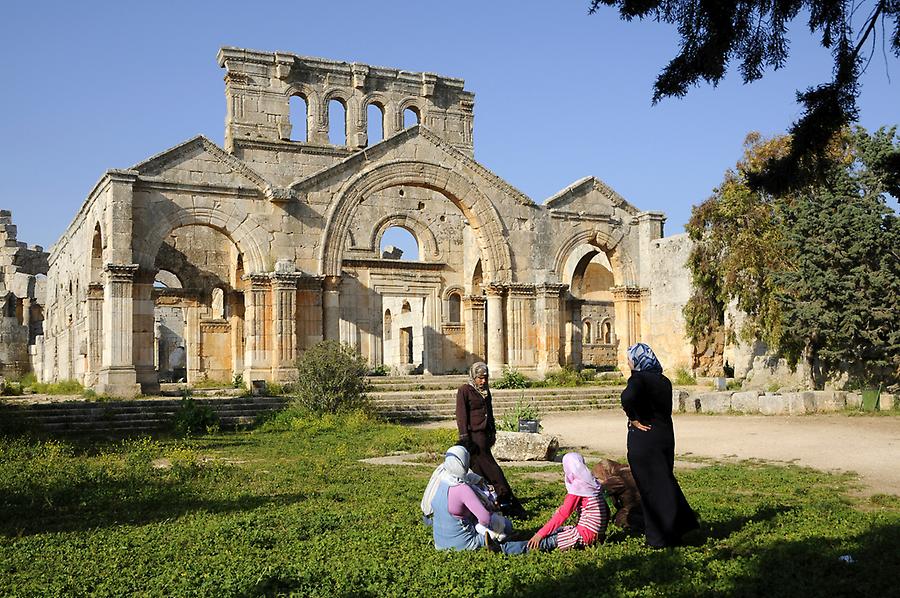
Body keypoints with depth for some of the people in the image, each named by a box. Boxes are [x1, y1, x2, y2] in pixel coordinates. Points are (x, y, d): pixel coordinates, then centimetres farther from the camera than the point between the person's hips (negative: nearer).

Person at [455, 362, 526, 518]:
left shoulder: (486, 391, 16)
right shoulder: (464, 391, -7)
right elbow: (461, 416, -11)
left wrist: (493, 432, 23)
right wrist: (465, 438, -15)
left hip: (484, 435, 8)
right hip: (474, 436, -8)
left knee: (479, 472, 11)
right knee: (492, 470, -7)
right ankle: (506, 502, -3)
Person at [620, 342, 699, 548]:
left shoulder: (638, 379, -16)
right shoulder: (663, 381, 7)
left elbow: (628, 398, -35)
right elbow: (665, 409, 12)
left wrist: (634, 419, -20)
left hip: (643, 440, -7)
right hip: (665, 436, 7)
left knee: (650, 488, 4)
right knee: (665, 482, 20)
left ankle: (659, 537, 13)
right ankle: (675, 529, 27)